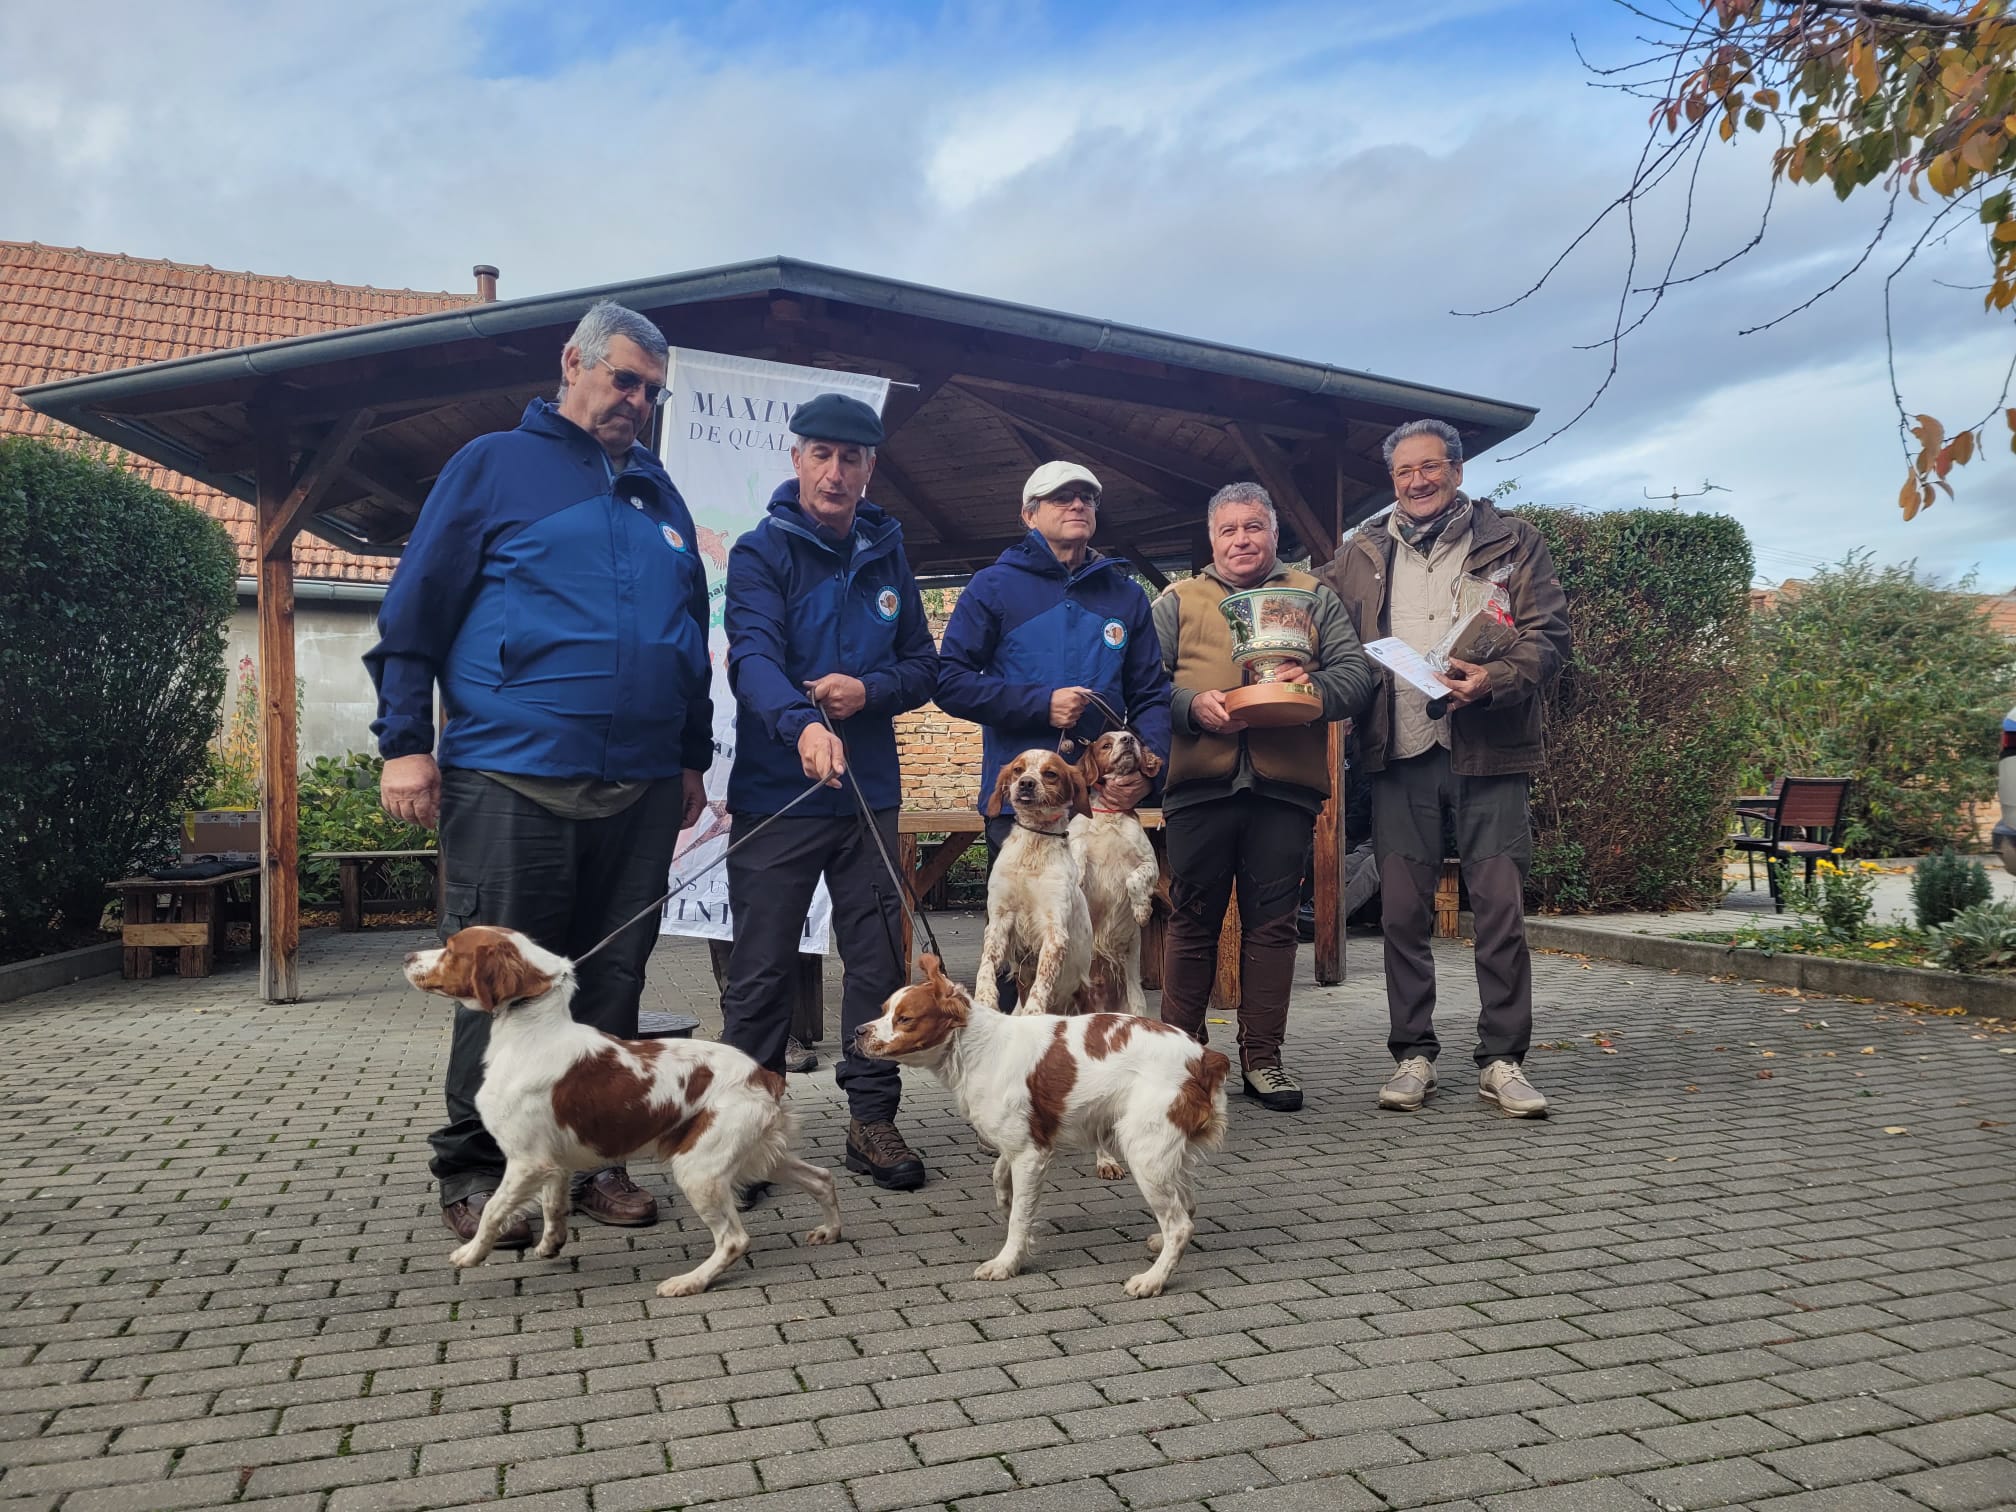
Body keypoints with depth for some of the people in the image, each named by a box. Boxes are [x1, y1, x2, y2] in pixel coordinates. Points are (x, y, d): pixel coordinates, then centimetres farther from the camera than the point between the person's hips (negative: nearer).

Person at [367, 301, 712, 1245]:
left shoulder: (659, 493, 19)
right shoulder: (494, 466, 5)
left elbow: (693, 632, 23)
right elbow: (413, 612, 1)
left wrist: (694, 755, 19)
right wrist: (405, 743, -7)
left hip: (642, 786, 5)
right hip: (514, 778, -5)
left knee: (614, 978, 8)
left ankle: (592, 1156, 20)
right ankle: (474, 1168, 15)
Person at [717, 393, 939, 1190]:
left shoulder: (888, 557, 11)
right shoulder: (761, 553, -4)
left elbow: (924, 665, 12)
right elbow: (753, 656, -21)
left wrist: (870, 691, -10)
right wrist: (803, 724, -40)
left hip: (870, 794, 5)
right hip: (776, 795, -4)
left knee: (878, 960, 8)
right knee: (762, 970, 2)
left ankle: (873, 1116, 21)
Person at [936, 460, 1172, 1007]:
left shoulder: (1126, 594, 13)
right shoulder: (995, 586, 3)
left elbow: (1151, 694, 9)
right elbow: (951, 681, -3)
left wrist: (1147, 768, -9)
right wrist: (1040, 704, -12)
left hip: (1106, 798, 3)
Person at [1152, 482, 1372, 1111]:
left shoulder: (1313, 597, 17)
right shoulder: (1178, 602, 15)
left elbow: (1356, 672, 7)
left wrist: (1315, 687, -14)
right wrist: (1191, 706, -14)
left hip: (1285, 783, 1)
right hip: (1199, 782, 0)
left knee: (1272, 922, 4)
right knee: (1193, 921, 5)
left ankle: (1262, 1058, 13)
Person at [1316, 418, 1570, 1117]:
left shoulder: (1511, 542, 7)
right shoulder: (1361, 554, 14)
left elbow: (1550, 633, 0)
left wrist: (1497, 679, -18)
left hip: (1488, 750, -2)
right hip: (1399, 752, 2)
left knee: (1501, 908, -1)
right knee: (1402, 912, 4)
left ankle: (1502, 1061, 10)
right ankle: (1413, 1056, 15)